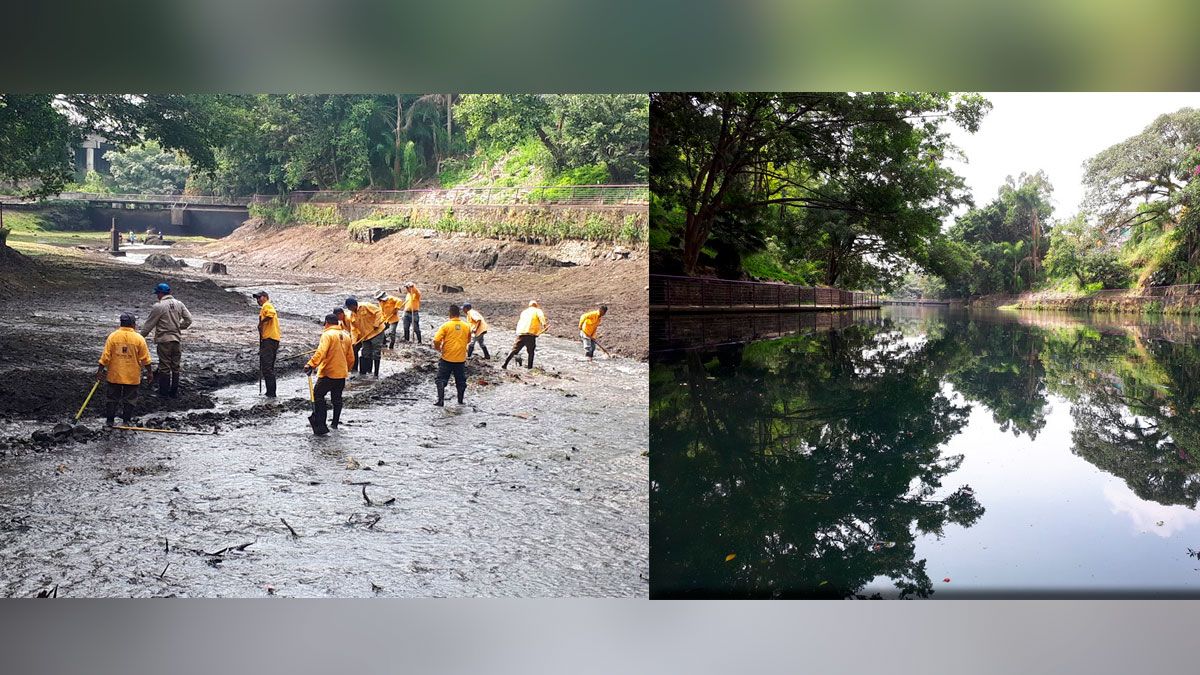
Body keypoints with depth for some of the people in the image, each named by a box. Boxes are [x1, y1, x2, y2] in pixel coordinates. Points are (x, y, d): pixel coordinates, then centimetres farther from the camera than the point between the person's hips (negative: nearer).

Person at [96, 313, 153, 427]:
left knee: (112, 398, 13)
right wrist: (149, 372, 5)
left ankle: (110, 419, 17)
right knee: (129, 399, 10)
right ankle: (127, 420, 12)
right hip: (132, 376, -1)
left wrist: (100, 371, 2)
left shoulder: (112, 336, -5)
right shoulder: (139, 338, -8)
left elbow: (105, 356, -6)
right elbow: (145, 359, -5)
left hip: (115, 375, 1)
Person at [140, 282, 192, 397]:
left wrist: (142, 336, 6)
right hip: (177, 339, 5)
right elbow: (188, 319, 6)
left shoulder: (158, 306, -11)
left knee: (164, 366, 3)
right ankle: (174, 391, 17)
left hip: (164, 340, -5)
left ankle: (164, 391, 8)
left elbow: (149, 324, -5)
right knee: (176, 366, 11)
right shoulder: (179, 304, 5)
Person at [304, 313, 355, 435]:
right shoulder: (346, 336, 11)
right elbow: (351, 357, 17)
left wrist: (311, 364, -30)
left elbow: (321, 352, -26)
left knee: (318, 395, -2)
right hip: (342, 374, 7)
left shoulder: (327, 335, -11)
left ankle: (320, 425, -11)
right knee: (337, 398, 19)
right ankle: (335, 422, 30)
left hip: (328, 373, -7)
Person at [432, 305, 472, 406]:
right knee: (460, 380, 14)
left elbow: (436, 341, -15)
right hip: (461, 358, 3)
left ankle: (441, 400, 0)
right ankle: (460, 401, 19)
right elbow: (468, 340, 14)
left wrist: (438, 348, 4)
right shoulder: (466, 326, -2)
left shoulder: (446, 325, -11)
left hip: (447, 357, -3)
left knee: (442, 379, 7)